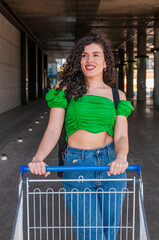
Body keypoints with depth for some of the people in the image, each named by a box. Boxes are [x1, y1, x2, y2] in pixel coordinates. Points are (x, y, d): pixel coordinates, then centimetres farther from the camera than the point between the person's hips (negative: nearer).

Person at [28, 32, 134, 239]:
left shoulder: (117, 96, 6)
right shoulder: (66, 90, 1)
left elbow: (121, 136, -2)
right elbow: (53, 130, -5)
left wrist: (121, 156, -25)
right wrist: (38, 158, -23)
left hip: (111, 166, 2)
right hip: (76, 166, -2)